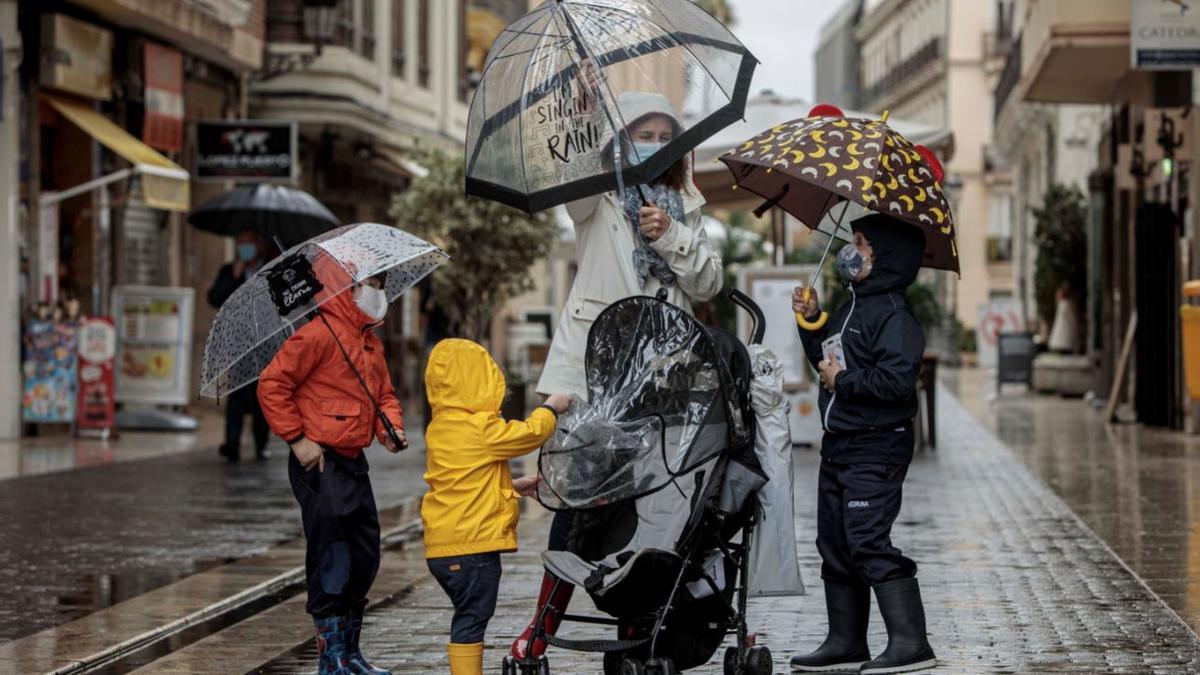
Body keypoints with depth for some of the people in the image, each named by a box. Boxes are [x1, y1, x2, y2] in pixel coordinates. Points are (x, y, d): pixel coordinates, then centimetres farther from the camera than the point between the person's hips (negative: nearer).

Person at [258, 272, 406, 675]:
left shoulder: (371, 343, 16)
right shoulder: (321, 335, -12)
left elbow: (384, 394, 25)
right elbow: (272, 384, -14)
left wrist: (390, 428, 4)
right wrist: (297, 438, -15)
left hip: (354, 462, 9)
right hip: (320, 463, -9)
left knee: (364, 558, 13)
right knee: (331, 562, -7)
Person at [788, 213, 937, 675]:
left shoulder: (892, 314, -14)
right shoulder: (851, 308, 16)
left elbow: (897, 381, -24)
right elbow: (828, 360, 26)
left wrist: (844, 380, -13)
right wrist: (812, 322, 12)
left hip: (875, 449, -10)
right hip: (839, 444, 10)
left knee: (868, 542, -14)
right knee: (835, 545, 12)